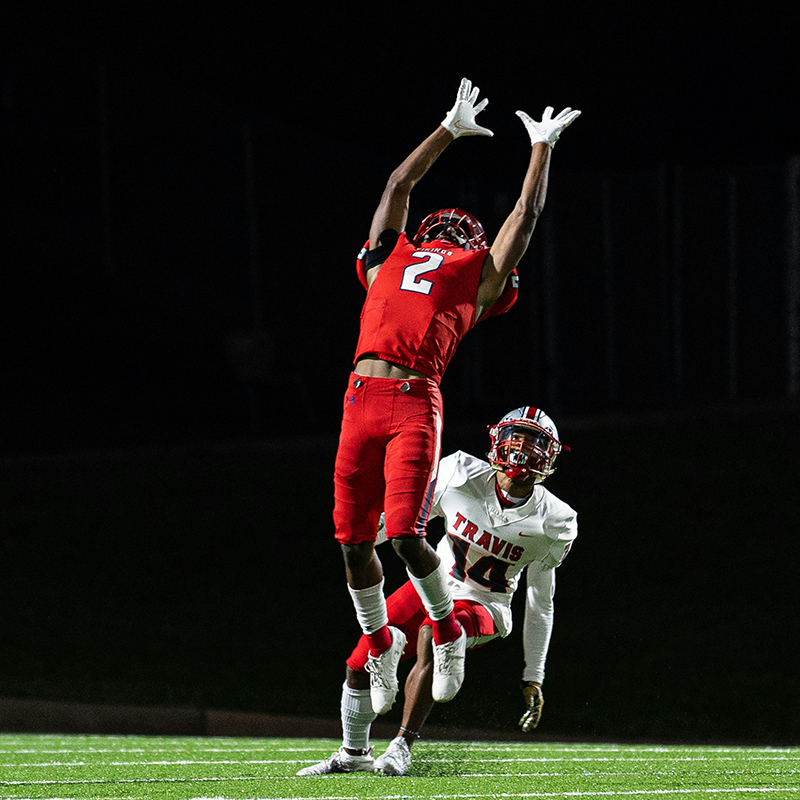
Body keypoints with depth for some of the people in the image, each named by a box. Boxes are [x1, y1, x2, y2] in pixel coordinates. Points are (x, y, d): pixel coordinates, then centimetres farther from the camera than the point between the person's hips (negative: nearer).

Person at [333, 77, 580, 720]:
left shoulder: (478, 278, 18)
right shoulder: (389, 257, 26)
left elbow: (526, 215, 29)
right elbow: (400, 183, 38)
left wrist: (542, 149, 39)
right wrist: (451, 129, 47)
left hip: (415, 402, -3)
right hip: (362, 396, 3)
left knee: (405, 533, -13)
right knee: (354, 538, 3)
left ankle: (449, 635, 11)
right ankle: (380, 641, 26)